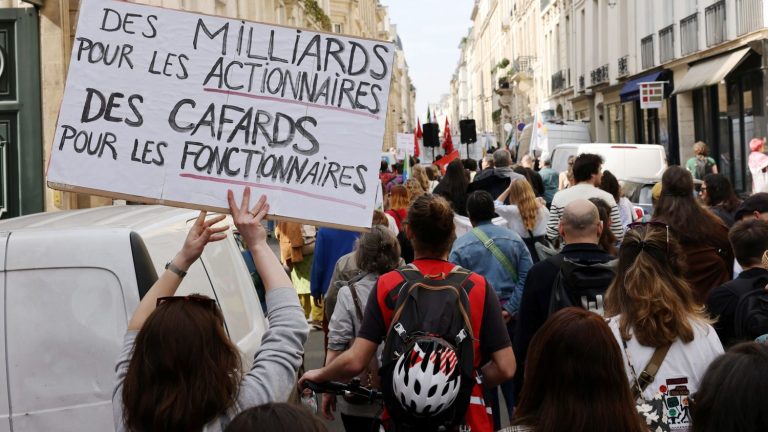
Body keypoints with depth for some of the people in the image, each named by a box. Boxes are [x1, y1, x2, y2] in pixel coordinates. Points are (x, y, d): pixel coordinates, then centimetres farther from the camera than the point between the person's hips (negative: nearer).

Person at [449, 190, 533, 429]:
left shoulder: (461, 245, -7)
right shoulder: (514, 238, 1)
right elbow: (526, 276, -7)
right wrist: (510, 309, -10)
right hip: (509, 317, 2)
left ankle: (491, 425, 15)